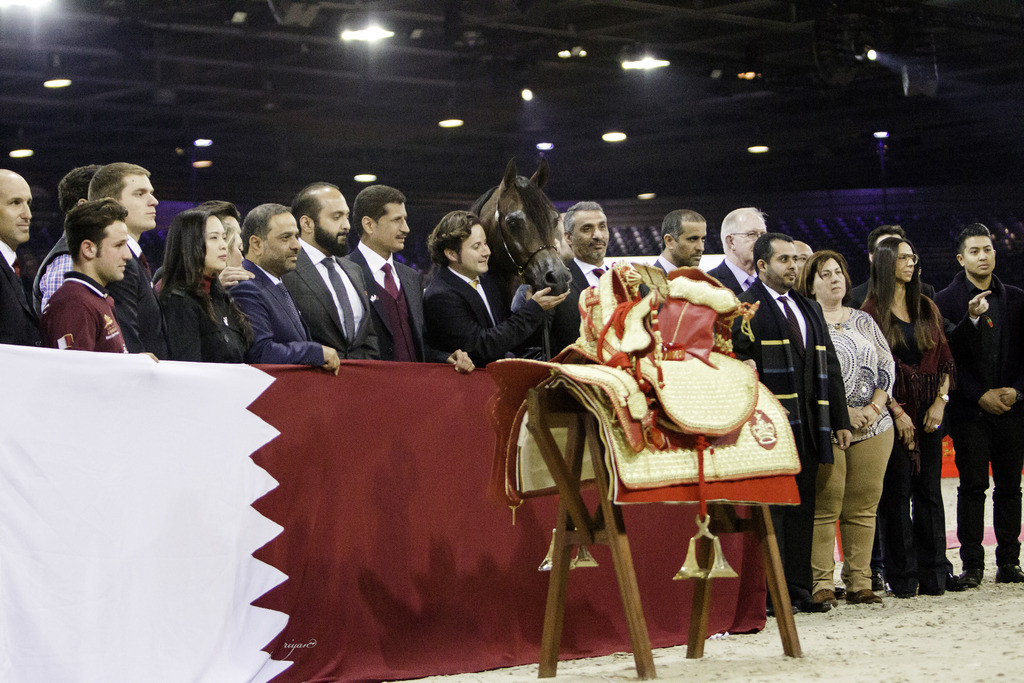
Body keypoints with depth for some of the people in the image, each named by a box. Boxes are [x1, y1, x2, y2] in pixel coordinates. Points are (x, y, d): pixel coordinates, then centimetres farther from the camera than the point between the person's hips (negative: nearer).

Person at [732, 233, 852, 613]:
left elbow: (829, 367, 23)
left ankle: (799, 589, 12)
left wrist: (840, 420, 18)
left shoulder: (809, 309, 22)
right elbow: (737, 359, -8)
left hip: (808, 425, 7)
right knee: (770, 509, -6)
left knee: (802, 509, 8)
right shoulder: (745, 307, -2)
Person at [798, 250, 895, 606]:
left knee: (863, 507, 3)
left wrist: (874, 407, -4)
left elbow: (887, 365, 13)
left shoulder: (863, 320, 18)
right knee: (824, 507, -7)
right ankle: (821, 583, -4)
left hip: (873, 427, 5)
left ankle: (860, 583, 7)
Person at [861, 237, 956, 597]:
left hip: (929, 410, 4)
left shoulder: (927, 308, 13)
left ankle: (933, 572, 10)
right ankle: (902, 577, 3)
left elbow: (944, 359, 12)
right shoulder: (873, 311, -3)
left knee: (929, 490, 5)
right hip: (893, 409, -4)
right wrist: (897, 412, -13)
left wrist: (940, 401, -2)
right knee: (897, 491, -2)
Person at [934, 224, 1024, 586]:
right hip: (970, 410, -3)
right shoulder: (946, 301, 1)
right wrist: (980, 395, -12)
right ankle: (972, 565, 2)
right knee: (972, 487, -3)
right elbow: (949, 356, -4)